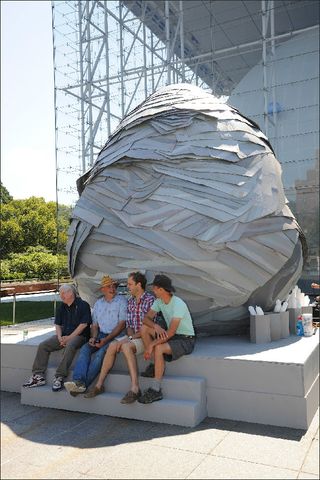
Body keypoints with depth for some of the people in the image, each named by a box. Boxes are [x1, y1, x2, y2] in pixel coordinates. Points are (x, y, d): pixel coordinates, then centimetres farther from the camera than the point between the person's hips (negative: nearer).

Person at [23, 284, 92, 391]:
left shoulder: (83, 305, -7)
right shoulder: (62, 307, 15)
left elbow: (83, 324, -13)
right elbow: (58, 324, 18)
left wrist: (69, 337, -15)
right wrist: (60, 337, -2)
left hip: (79, 335, -7)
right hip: (64, 335, 7)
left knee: (70, 346, -38)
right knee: (43, 346, -9)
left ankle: (59, 377, -34)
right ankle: (38, 376, -9)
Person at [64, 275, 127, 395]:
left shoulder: (122, 300, -2)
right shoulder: (98, 303, 17)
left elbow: (122, 324, -9)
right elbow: (95, 324, 18)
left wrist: (106, 340, -16)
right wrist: (93, 337, -4)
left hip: (116, 336, -5)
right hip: (100, 335, 5)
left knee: (100, 353, -30)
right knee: (85, 349, -21)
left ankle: (83, 385, -31)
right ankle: (78, 381, -35)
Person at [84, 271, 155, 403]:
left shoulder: (150, 300, -10)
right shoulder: (130, 301, 14)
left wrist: (133, 337, -15)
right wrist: (130, 335, -5)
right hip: (133, 337, 7)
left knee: (126, 346, -32)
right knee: (112, 346, -17)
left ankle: (135, 388, -35)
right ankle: (99, 385, -12)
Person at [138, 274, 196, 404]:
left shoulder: (178, 304, -24)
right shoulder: (159, 301, 1)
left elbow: (171, 332, -28)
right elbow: (146, 318, 1)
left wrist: (152, 344, -26)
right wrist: (156, 326, -20)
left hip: (186, 340, -8)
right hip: (172, 335, 8)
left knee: (158, 348, -33)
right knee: (144, 328, -8)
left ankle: (156, 391, -24)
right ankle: (156, 366, -3)